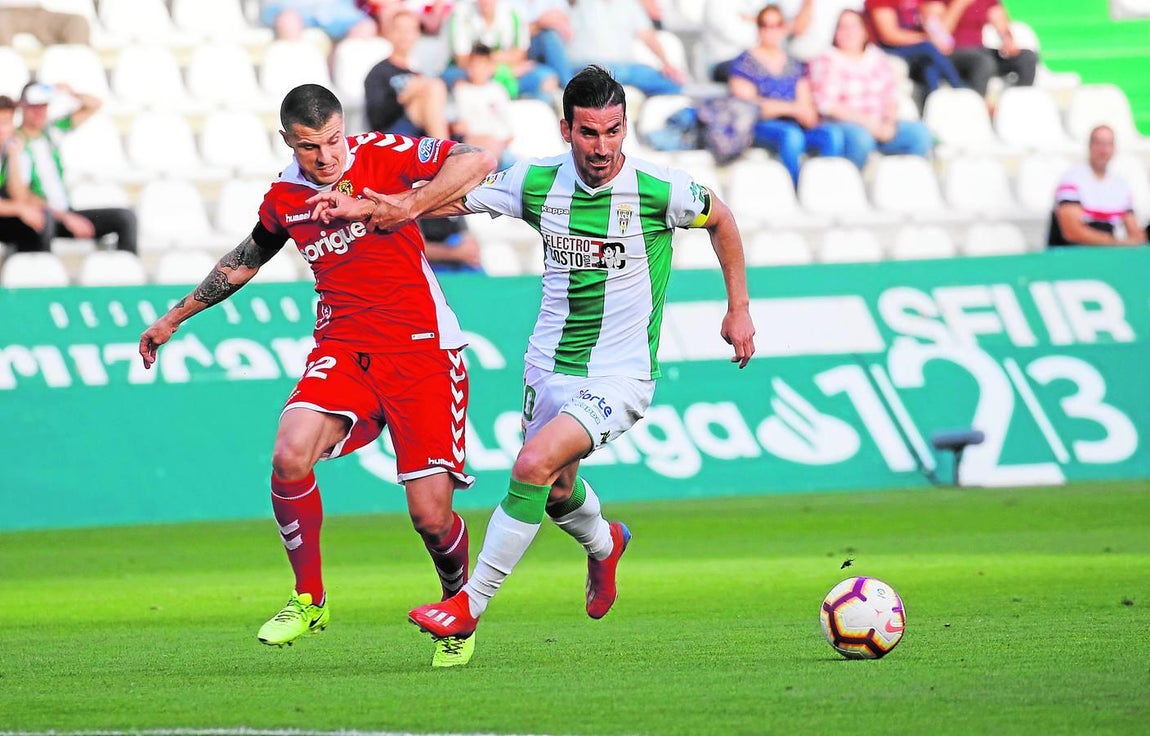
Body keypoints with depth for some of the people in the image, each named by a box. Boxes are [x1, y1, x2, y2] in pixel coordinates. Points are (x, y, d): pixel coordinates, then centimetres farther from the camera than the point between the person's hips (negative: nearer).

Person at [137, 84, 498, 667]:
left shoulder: (379, 155, -6)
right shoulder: (283, 198, 7)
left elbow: (477, 161, -14)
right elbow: (244, 260, 27)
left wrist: (409, 208, -21)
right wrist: (174, 318, 35)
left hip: (423, 350, -4)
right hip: (342, 348, 4)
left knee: (431, 517, -8)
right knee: (289, 457, -23)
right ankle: (308, 599, -2)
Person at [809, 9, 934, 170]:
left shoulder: (878, 59, 16)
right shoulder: (827, 61, 0)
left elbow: (891, 98, 13)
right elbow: (826, 105, -10)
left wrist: (889, 123, -9)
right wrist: (866, 122, -15)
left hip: (878, 126, 5)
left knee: (919, 132, -17)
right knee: (859, 136, -39)